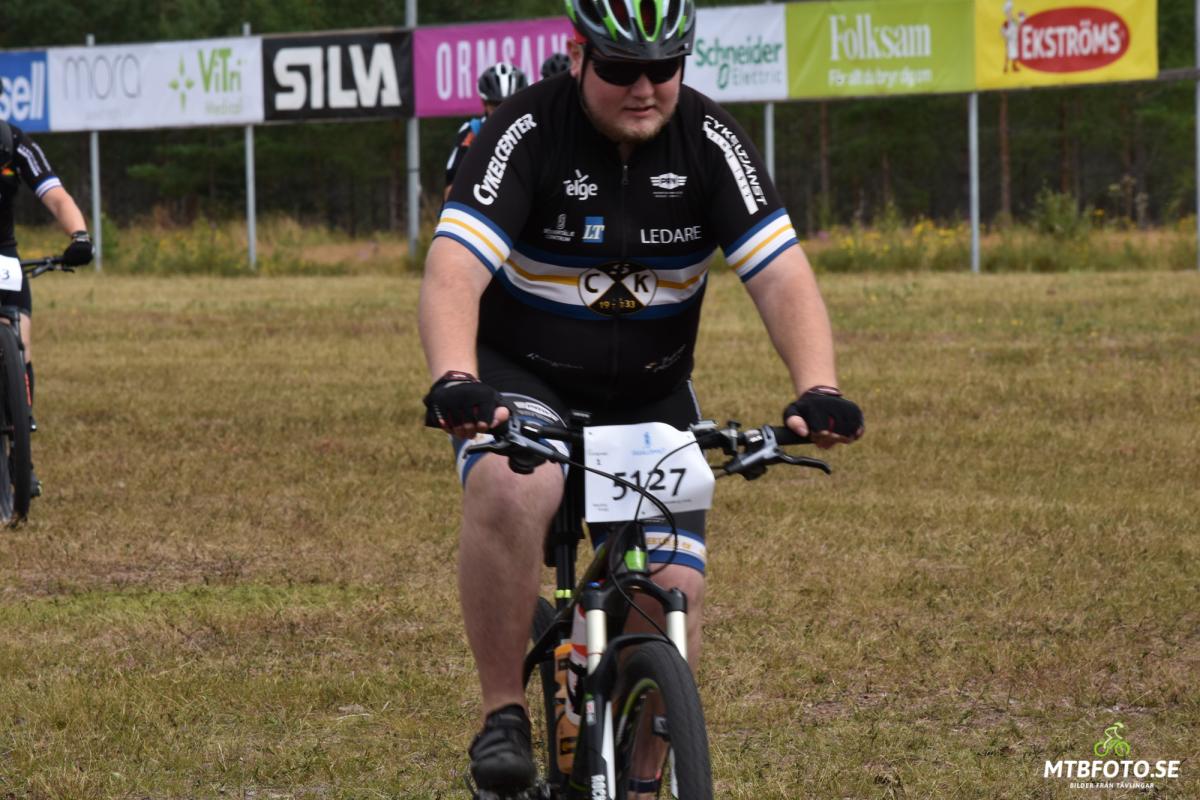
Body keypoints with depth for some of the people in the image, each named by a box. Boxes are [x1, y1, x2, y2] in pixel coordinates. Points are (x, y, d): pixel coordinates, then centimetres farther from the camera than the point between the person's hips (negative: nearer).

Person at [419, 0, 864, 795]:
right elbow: (455, 272, -31)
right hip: (522, 379, -3)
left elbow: (783, 277, -19)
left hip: (650, 394, 3)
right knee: (509, 493, -35)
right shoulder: (527, 133, -19)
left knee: (673, 592, -8)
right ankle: (504, 714, -20)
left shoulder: (710, 142, -12)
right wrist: (454, 383, -50)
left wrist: (818, 390, -37)